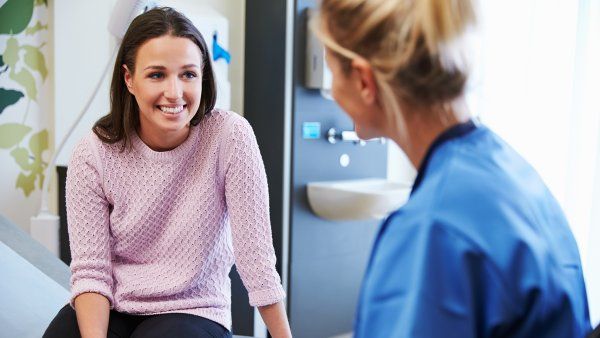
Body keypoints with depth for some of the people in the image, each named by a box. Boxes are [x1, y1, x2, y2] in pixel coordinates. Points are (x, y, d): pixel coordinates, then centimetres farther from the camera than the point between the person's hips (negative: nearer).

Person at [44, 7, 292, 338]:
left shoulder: (230, 136, -15)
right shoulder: (92, 155, -10)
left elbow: (255, 255, -13)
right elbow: (90, 270, -9)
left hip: (193, 311, -2)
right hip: (109, 308, 2)